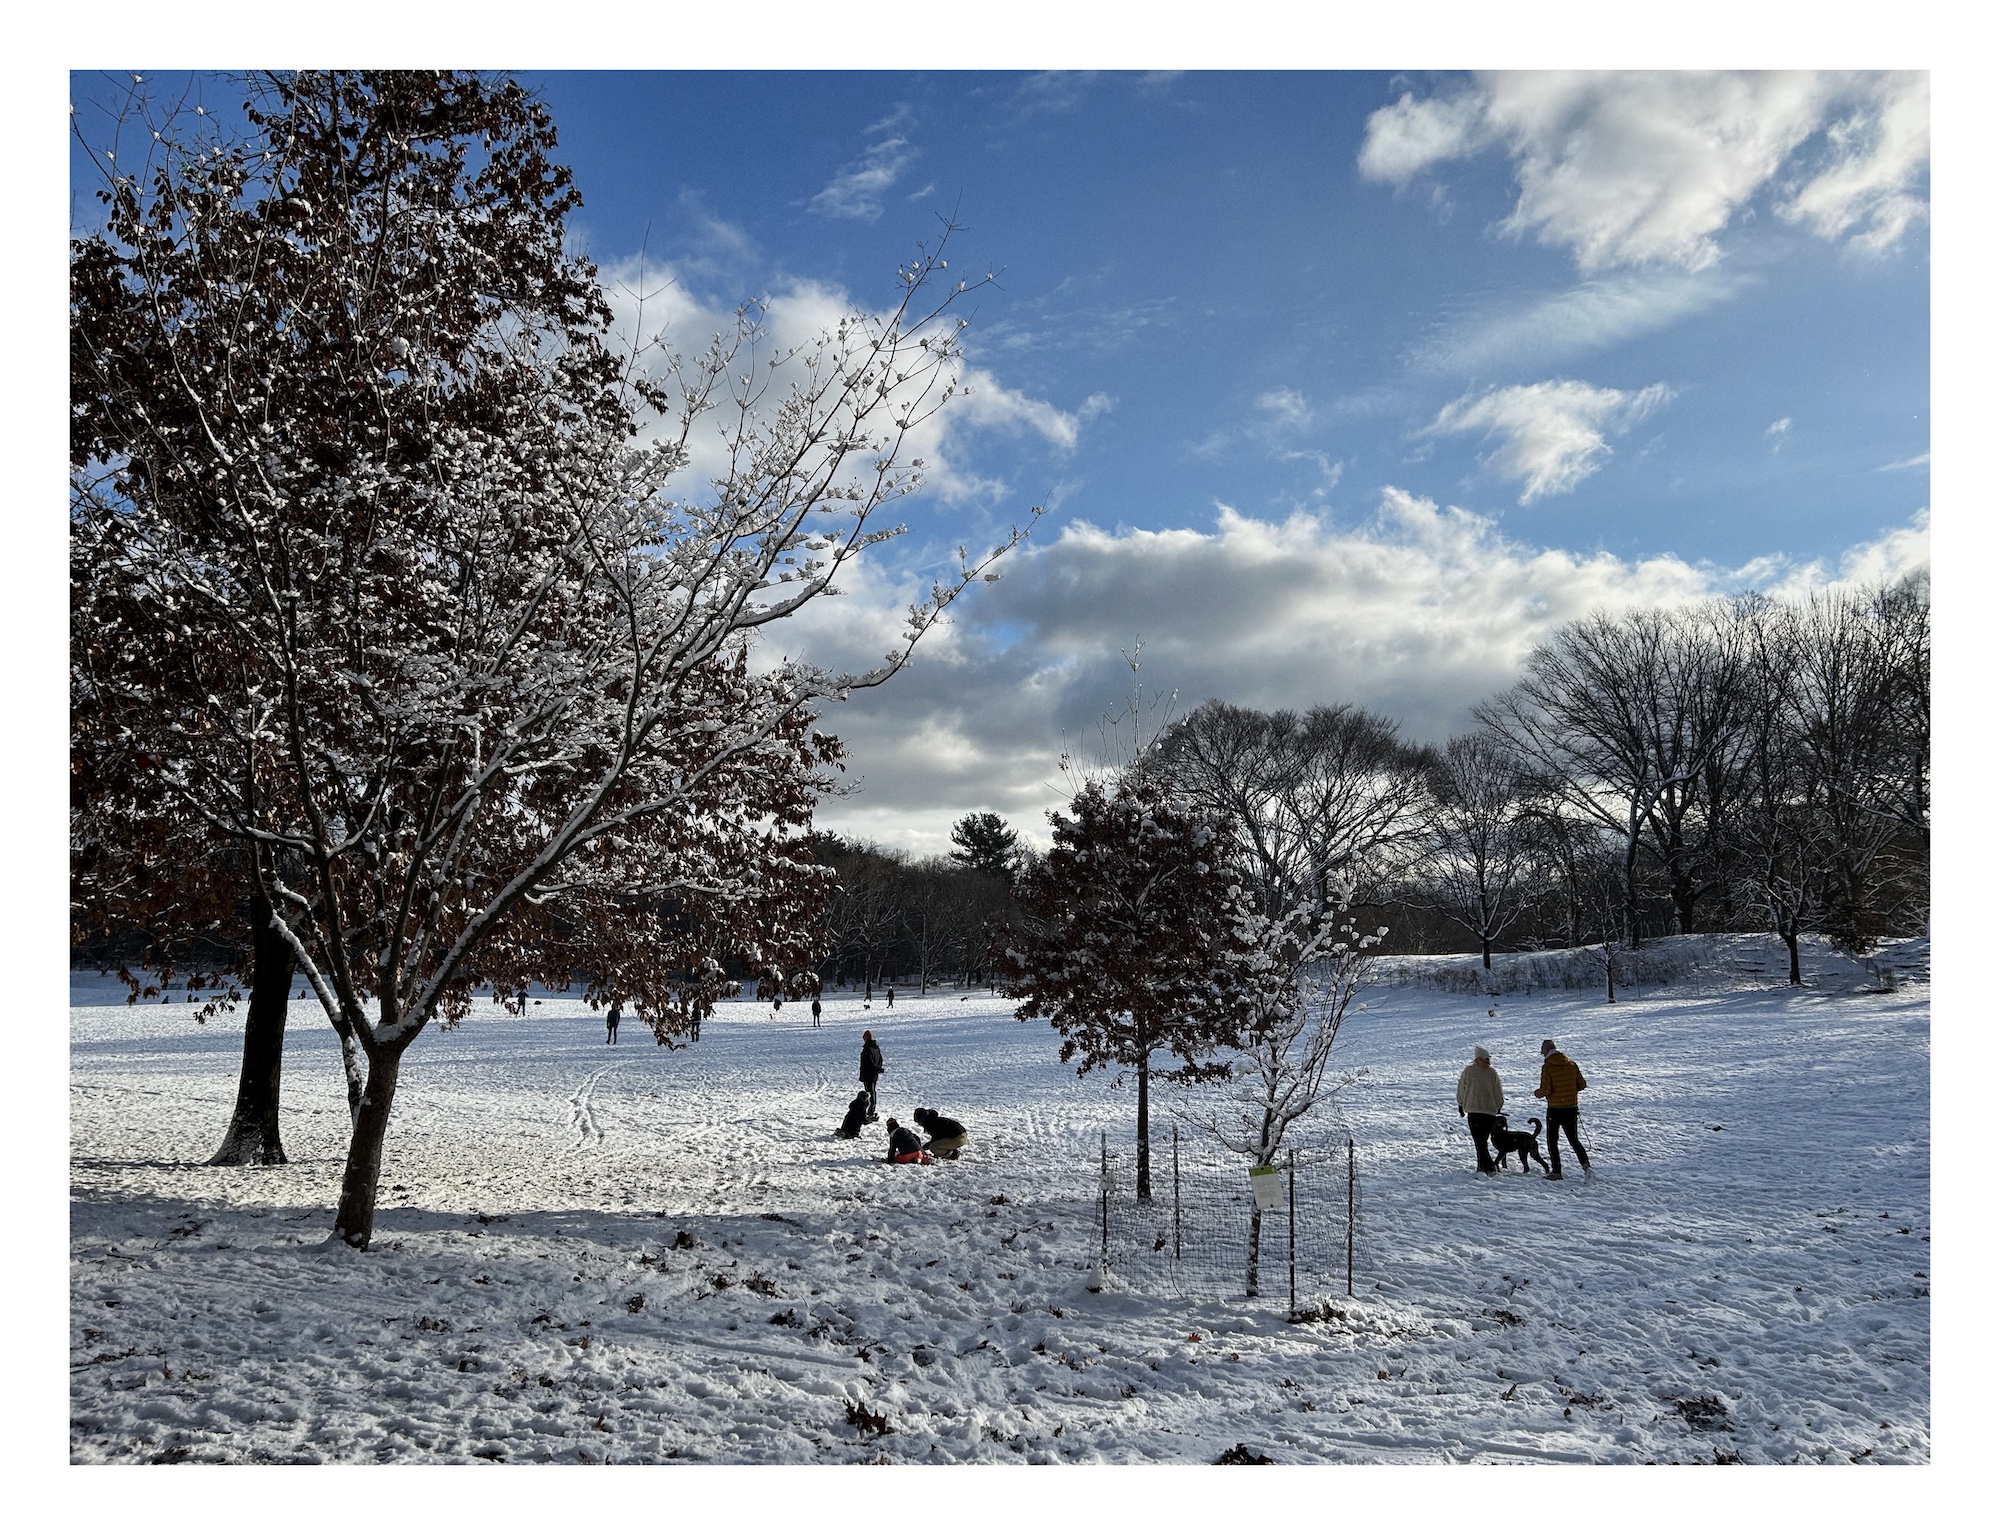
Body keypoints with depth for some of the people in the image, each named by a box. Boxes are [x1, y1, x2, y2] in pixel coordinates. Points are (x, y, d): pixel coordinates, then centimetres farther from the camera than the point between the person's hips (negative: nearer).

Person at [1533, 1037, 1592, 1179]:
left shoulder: (1547, 1067, -13)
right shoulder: (1571, 1064, 3)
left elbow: (1545, 1090, -18)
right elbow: (1582, 1084, 7)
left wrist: (1536, 1093, 3)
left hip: (1555, 1109, -5)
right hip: (1571, 1108, 5)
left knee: (1552, 1141, 9)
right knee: (1573, 1139, 14)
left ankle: (1556, 1171, 7)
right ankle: (1585, 1163, -6)